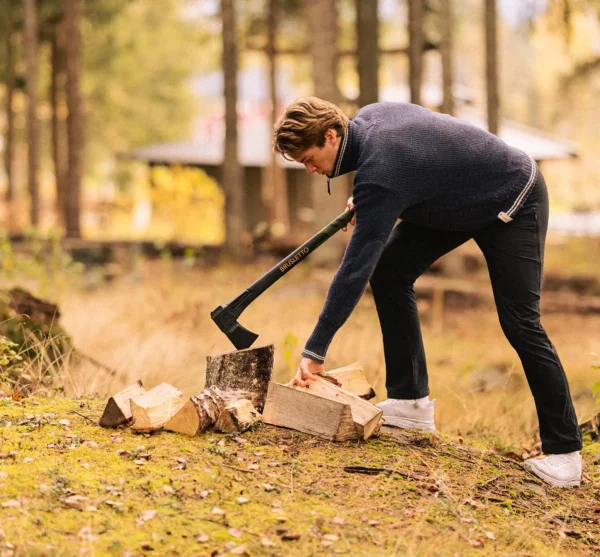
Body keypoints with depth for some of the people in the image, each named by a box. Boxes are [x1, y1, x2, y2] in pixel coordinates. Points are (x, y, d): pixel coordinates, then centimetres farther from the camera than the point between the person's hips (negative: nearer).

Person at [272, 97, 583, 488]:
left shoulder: (379, 176, -35)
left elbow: (355, 270, -37)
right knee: (389, 273, -4)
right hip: (458, 199, 10)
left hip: (513, 204, -10)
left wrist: (316, 351, -36)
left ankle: (564, 451, -3)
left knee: (520, 323, -12)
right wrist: (367, 204, 3)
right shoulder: (368, 117, -10)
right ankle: (412, 401, 1)